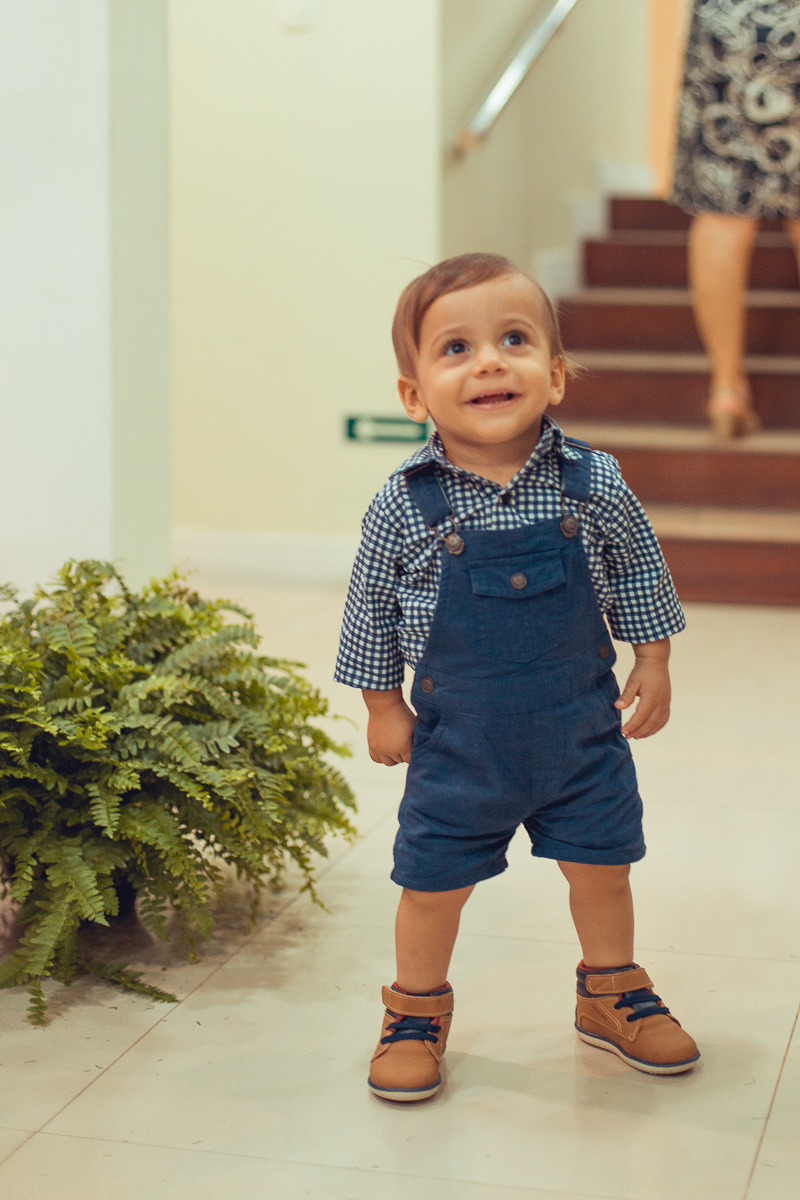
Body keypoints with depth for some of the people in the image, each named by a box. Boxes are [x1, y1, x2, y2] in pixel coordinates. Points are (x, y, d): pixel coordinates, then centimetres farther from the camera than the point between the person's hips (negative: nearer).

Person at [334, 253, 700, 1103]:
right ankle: (417, 1009, 33)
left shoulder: (593, 484, -12)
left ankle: (611, 993, 40)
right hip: (459, 740, -1)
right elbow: (372, 607, -2)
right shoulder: (403, 506, -16)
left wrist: (652, 664, 6)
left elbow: (637, 570, 4)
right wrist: (383, 705, 2)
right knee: (433, 882, 8)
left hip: (582, 728, 2)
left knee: (600, 868, 15)